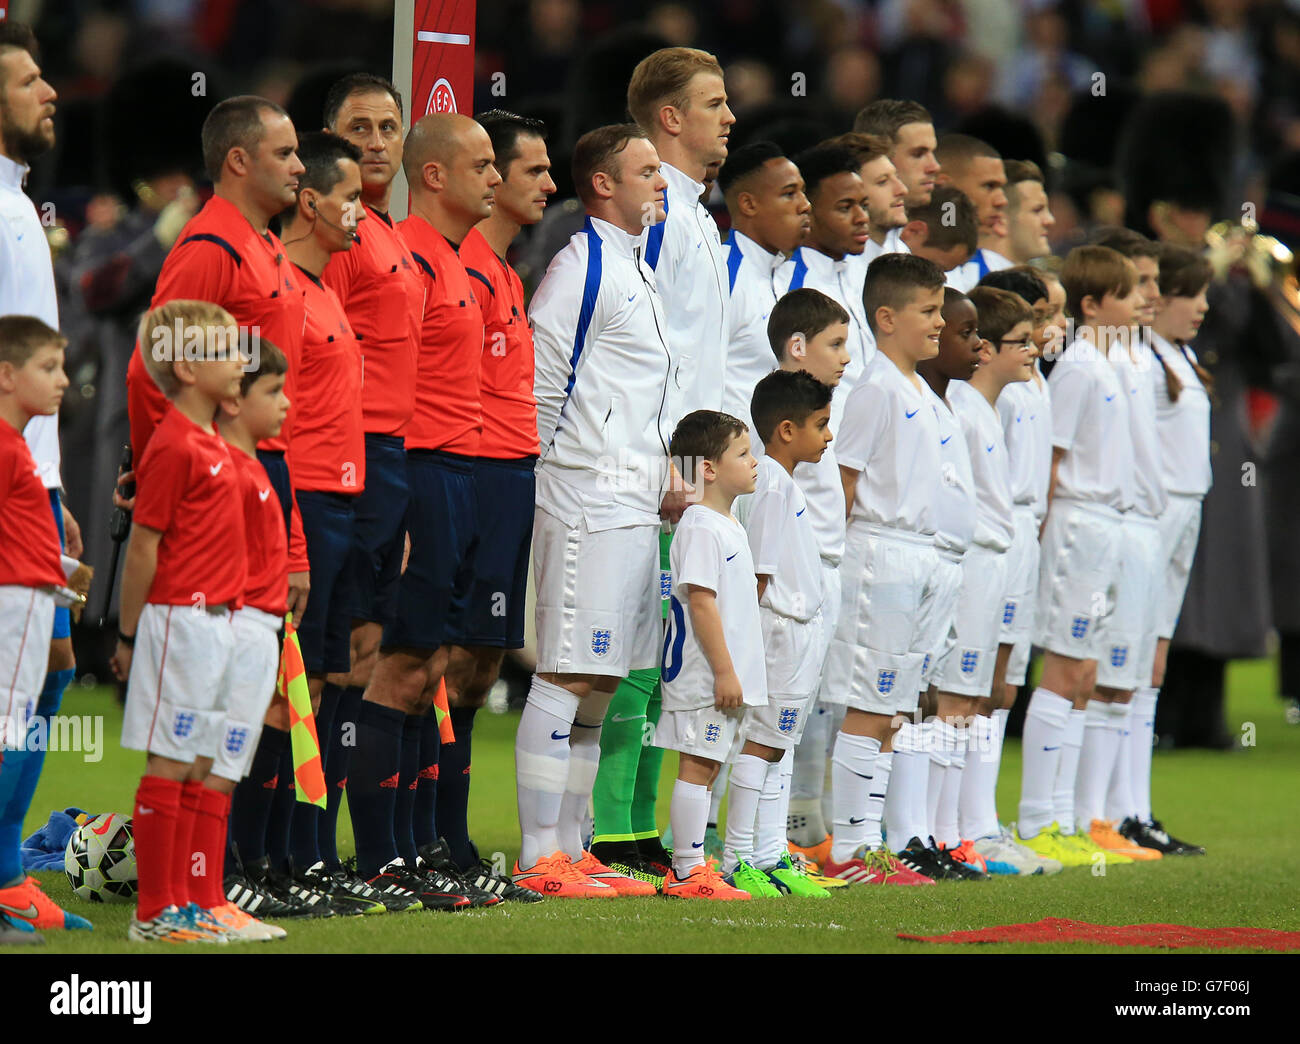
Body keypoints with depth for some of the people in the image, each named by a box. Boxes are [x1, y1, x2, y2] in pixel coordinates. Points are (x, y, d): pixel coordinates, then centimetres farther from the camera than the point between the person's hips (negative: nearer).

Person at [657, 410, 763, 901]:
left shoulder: (728, 525, 17)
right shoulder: (700, 528, -15)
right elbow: (700, 602, -21)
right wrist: (724, 671, -22)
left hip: (724, 676, 10)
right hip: (704, 675, -10)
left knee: (707, 766, 11)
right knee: (697, 765, -8)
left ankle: (693, 866, 15)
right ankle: (688, 872, -6)